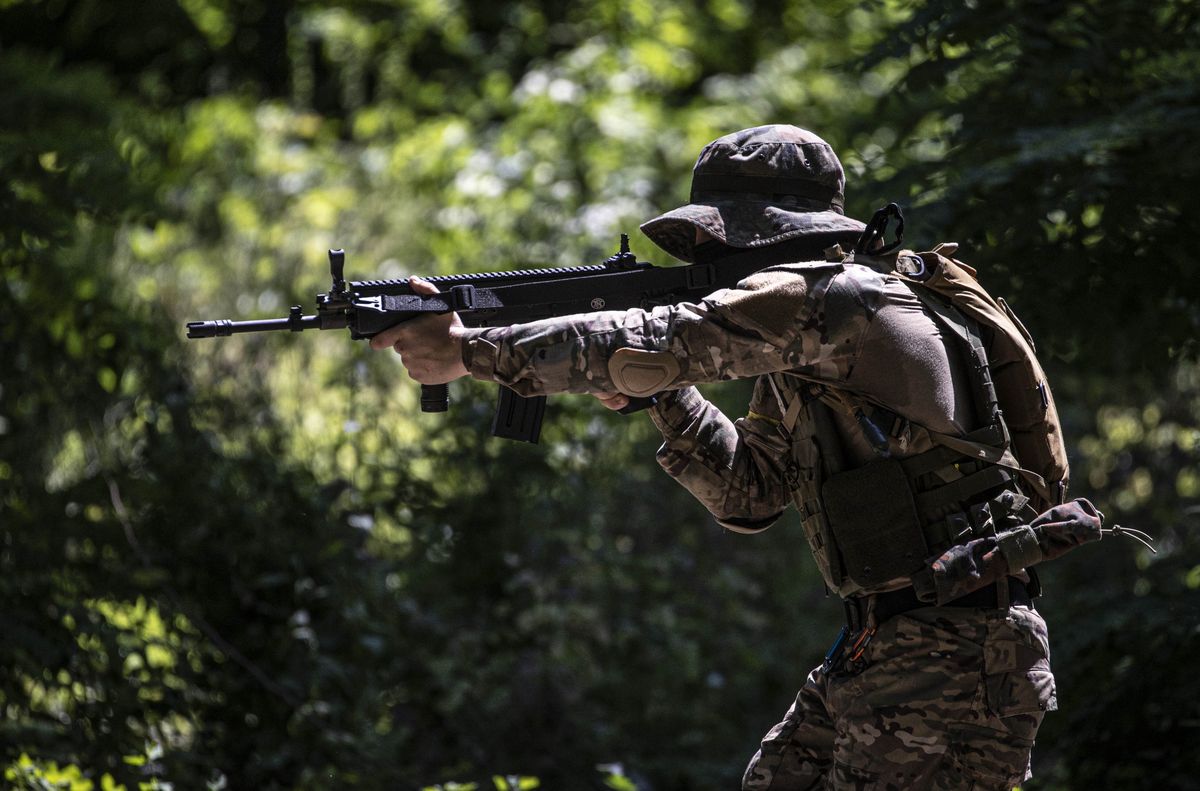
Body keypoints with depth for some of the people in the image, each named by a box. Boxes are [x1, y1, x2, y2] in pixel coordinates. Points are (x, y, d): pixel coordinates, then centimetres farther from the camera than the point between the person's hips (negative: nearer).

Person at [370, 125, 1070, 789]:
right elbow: (749, 493, 19)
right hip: (886, 644, 10)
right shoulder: (801, 362, 17)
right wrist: (665, 397, 4)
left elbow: (663, 345, -23)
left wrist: (468, 350, -20)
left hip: (948, 651, -10)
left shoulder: (829, 293, -15)